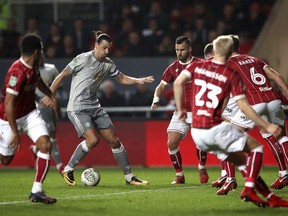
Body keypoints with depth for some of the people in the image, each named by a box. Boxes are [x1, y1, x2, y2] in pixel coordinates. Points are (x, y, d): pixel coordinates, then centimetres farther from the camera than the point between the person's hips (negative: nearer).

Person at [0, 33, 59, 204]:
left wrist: (52, 96, 31)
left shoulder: (33, 67, -2)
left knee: (46, 145, -12)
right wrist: (15, 131, -30)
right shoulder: (17, 71, -30)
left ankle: (37, 191, -8)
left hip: (30, 113, 7)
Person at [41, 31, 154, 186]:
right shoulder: (84, 59, -12)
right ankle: (68, 170, -6)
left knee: (114, 140, 2)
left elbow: (122, 78, 20)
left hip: (94, 106, 7)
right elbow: (63, 75, -8)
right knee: (93, 139, -24)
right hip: (77, 108, -7)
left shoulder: (108, 64, 8)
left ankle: (129, 177, 11)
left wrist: (139, 81, 2)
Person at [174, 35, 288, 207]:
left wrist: (180, 109, 7)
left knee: (243, 161, 17)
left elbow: (178, 83, -6)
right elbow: (243, 106, -9)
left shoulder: (197, 66, 7)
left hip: (197, 133, 5)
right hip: (217, 129, -5)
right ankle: (249, 189, -9)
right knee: (256, 148, 11)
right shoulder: (233, 75, -4)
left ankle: (269, 196, 14)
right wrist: (267, 126, -3)